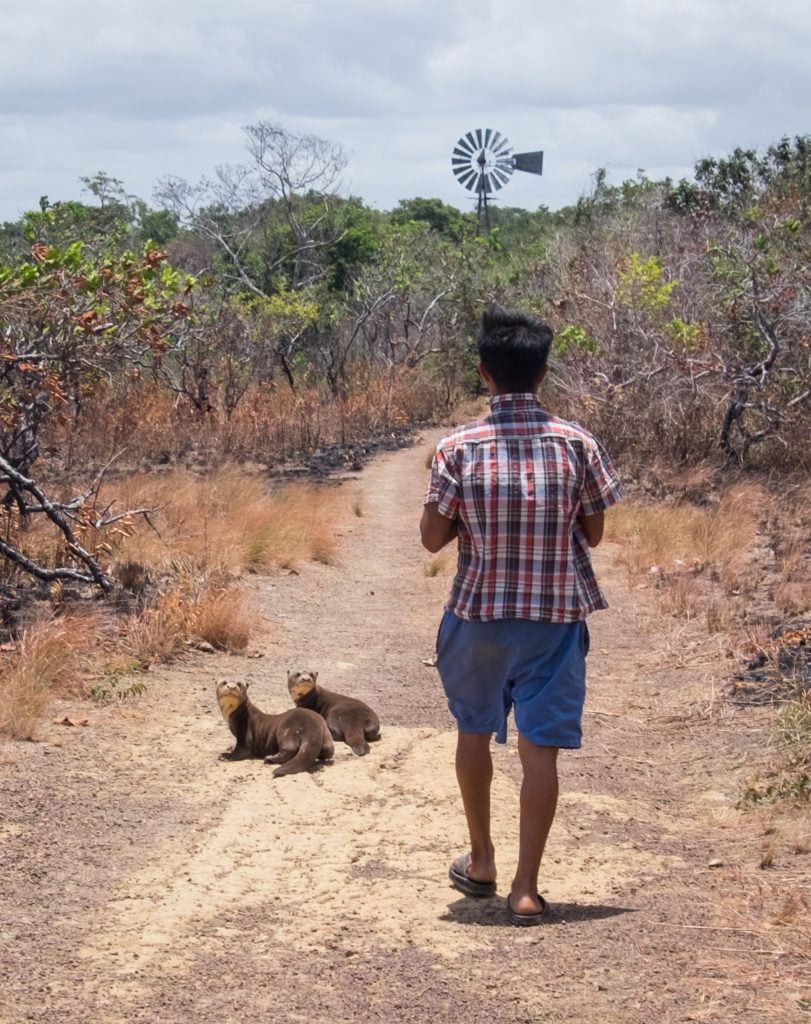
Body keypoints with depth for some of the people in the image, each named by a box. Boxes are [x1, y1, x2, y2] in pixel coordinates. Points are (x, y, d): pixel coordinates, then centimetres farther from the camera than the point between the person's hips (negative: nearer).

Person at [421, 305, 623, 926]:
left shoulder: (458, 448, -10)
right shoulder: (576, 444, -7)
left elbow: (433, 538, -4)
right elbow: (593, 534, 1)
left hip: (478, 615, 1)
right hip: (555, 618, -1)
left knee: (475, 731, 22)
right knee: (541, 749, 2)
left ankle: (481, 862, 33)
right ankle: (527, 889, 0)